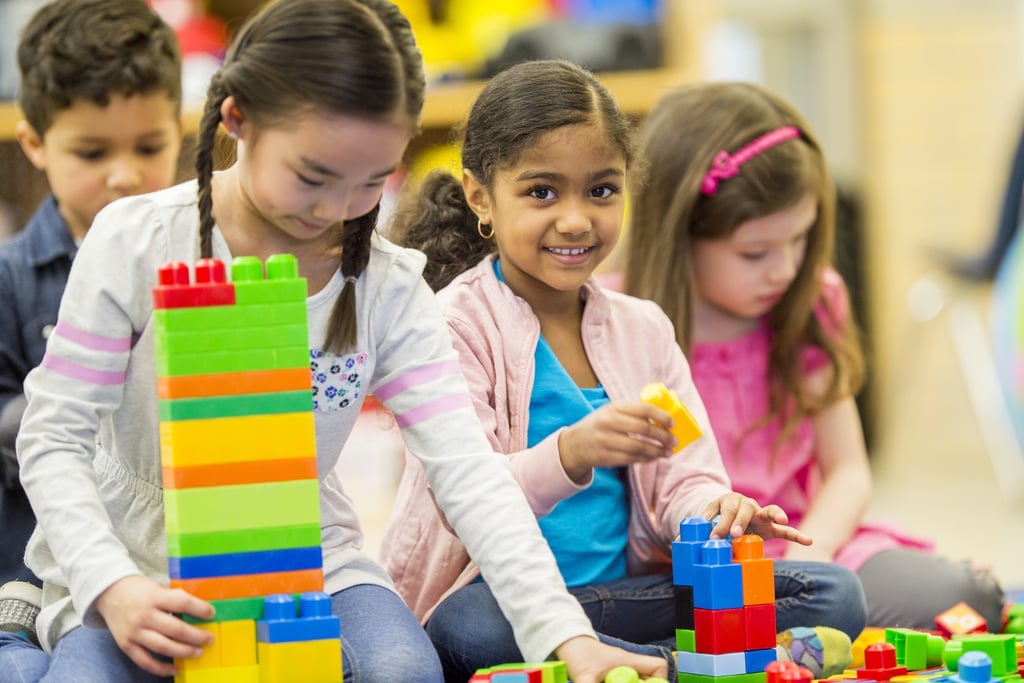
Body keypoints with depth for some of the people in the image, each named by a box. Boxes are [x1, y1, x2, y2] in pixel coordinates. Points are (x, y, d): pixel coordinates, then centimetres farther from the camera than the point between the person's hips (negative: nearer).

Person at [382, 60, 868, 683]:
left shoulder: (642, 329, 14)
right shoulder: (455, 326, -5)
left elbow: (681, 482, 7)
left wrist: (715, 513, -19)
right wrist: (569, 455, -38)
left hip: (626, 593, 5)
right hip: (496, 595, -5)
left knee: (836, 594, -9)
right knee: (468, 632, -42)